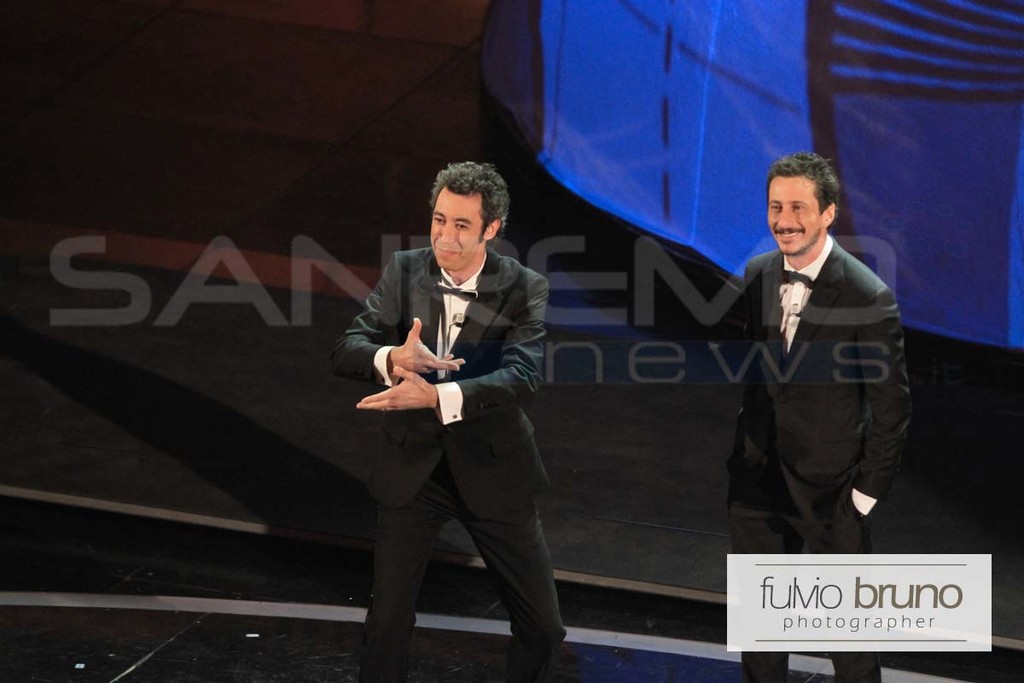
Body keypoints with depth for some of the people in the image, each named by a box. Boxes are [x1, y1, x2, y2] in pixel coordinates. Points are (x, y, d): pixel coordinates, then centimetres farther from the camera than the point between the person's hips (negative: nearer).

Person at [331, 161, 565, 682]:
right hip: (411, 467, 1)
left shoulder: (523, 288, -11)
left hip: (491, 469, -1)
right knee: (387, 621, 4)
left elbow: (522, 377, -26)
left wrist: (437, 396, -41)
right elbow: (345, 351, -11)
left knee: (542, 624, 5)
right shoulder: (403, 272, -4)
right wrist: (392, 358, -35)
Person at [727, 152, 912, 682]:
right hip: (756, 479, 5)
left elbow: (892, 405, -11)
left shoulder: (868, 297, -17)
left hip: (830, 491, -5)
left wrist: (868, 491, -9)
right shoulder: (756, 275, 0)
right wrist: (744, 450, 9)